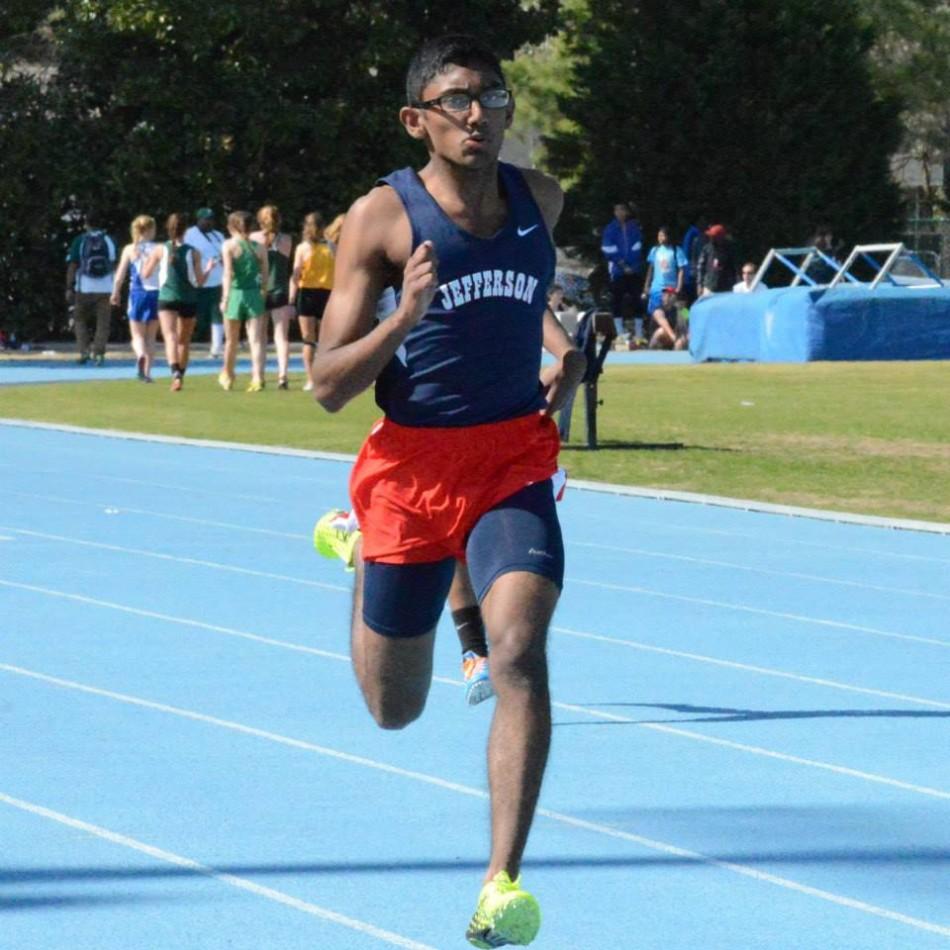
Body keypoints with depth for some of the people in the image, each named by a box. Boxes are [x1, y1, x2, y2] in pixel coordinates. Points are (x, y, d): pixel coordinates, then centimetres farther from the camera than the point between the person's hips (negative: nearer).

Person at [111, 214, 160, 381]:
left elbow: (120, 275, 0)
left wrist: (115, 293, 13)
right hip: (156, 293, 1)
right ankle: (147, 371, 8)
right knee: (151, 337, 13)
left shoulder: (130, 250, -1)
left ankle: (141, 356, -27)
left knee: (138, 335, 5)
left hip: (137, 293, -1)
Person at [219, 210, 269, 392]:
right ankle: (258, 376, -19)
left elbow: (228, 273, -13)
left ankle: (227, 377, 31)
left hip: (235, 293, -1)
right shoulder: (259, 247, 5)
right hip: (254, 295, 1)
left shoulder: (229, 245, -4)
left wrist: (225, 297, -15)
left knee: (231, 341, 14)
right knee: (256, 340, -4)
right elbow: (265, 276, 5)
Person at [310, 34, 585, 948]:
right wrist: (406, 318, -27)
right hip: (412, 465, -2)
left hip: (514, 462, 2)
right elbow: (328, 386, -11)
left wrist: (557, 343, 10)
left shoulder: (539, 198, 3)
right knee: (395, 708, 15)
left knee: (520, 650, -25)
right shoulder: (382, 217, -10)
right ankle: (355, 548, 49)